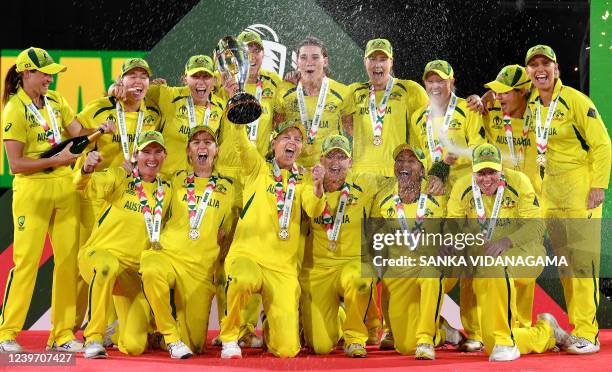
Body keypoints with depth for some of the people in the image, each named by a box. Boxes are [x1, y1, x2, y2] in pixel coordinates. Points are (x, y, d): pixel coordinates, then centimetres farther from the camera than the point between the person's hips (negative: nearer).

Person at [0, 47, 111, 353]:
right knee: (26, 261, -6)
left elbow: (77, 132, 4)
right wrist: (57, 160, -19)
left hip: (64, 187, 6)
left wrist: (97, 130, -16)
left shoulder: (55, 101, 10)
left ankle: (62, 334, 12)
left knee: (68, 259, 4)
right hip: (31, 190, -6)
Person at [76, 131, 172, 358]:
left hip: (134, 271, 4)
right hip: (99, 254, -3)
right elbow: (87, 186, -21)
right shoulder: (121, 177, -3)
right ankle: (93, 338, -26)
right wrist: (86, 171, -42)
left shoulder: (166, 192, 9)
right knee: (108, 266, -43)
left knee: (134, 346, -9)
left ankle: (119, 327, 30)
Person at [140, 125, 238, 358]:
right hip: (168, 254, -1)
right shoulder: (176, 181, 13)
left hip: (202, 267, 1)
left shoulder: (227, 188, 13)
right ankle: (171, 337, -22)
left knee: (195, 345, -4)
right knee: (151, 270, -40)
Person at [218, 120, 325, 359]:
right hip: (247, 255, -2)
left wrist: (317, 187, -25)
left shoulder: (300, 184, 15)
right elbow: (240, 142, -8)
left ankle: (268, 329, 27)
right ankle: (230, 337, -13)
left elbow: (314, 210, -5)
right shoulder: (258, 169, 11)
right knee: (244, 280, -41)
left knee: (287, 349, -11)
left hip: (283, 267, 2)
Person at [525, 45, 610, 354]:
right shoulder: (531, 103, 7)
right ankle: (575, 328, 17)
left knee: (583, 260, -10)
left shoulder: (575, 100, -12)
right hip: (550, 188, 7)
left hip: (581, 187, -7)